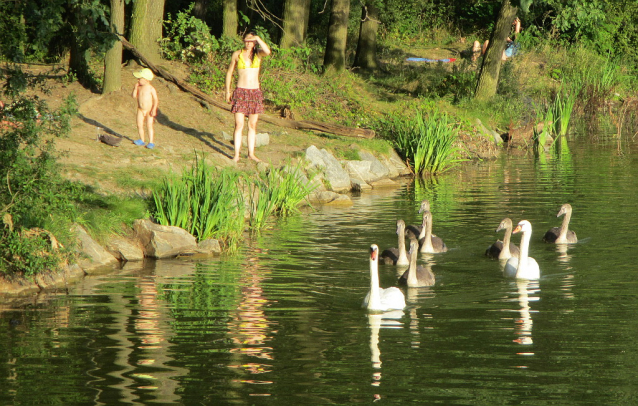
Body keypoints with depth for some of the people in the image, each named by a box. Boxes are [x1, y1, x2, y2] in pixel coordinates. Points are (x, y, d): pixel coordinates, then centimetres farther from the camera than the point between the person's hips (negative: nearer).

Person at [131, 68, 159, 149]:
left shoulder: (151, 89, -12)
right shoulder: (139, 88, 4)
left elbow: (156, 99, -12)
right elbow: (134, 96, 4)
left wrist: (154, 109, -19)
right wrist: (135, 88, -7)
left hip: (149, 110, -6)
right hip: (141, 110, 6)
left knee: (149, 125, -7)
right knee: (139, 125, 7)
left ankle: (151, 142, -4)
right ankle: (142, 140, 21)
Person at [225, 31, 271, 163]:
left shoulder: (258, 53, 4)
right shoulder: (237, 54, 2)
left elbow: (268, 52, -20)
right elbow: (229, 72, 9)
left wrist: (258, 39, -16)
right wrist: (227, 91, 5)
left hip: (255, 93, 2)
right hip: (240, 92, -2)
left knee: (253, 125, 7)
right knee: (239, 125, -7)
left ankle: (251, 153, 15)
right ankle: (236, 154, -4)